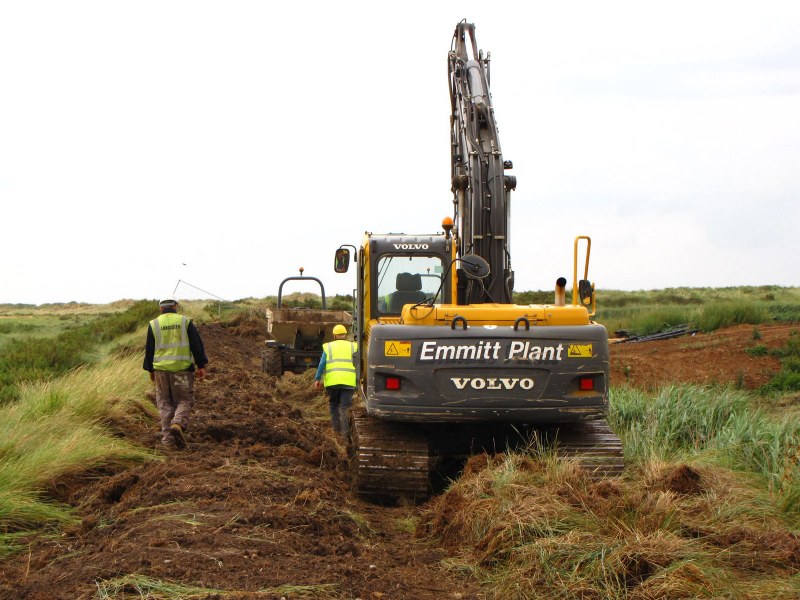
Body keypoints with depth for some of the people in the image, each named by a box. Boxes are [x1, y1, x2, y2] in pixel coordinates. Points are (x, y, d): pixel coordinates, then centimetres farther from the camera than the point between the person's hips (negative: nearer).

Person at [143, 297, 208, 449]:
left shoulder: (154, 324, 6)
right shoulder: (185, 321, 2)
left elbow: (149, 349, 9)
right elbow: (197, 345, 0)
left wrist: (150, 370, 18)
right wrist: (201, 366, 4)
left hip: (161, 368, 2)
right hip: (182, 368, -1)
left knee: (165, 403, 9)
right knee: (184, 400, 5)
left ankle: (168, 437, 4)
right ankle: (179, 423, -22)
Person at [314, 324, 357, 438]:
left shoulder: (328, 347, 11)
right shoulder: (353, 346, 12)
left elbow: (322, 364, 4)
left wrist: (317, 379, 6)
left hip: (332, 381, 0)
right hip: (348, 381, 0)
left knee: (334, 404, 18)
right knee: (345, 407, 0)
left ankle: (336, 428, 13)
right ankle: (345, 433, -9)